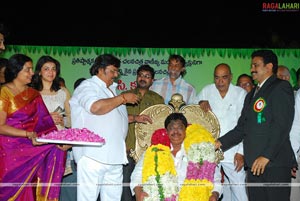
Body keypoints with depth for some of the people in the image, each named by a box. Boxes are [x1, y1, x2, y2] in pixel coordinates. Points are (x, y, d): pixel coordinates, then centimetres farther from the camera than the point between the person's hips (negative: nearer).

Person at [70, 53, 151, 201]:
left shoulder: (110, 89, 23)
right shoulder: (87, 86, -3)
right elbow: (96, 107, -24)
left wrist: (135, 118, 23)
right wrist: (123, 98, -14)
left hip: (114, 155, 8)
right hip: (93, 155, -8)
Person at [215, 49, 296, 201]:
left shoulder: (281, 87, -1)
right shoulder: (251, 95, 24)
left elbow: (282, 125, -12)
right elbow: (242, 128, 20)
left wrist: (267, 156, -18)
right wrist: (221, 142, 7)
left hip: (275, 162, -7)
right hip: (254, 164, 7)